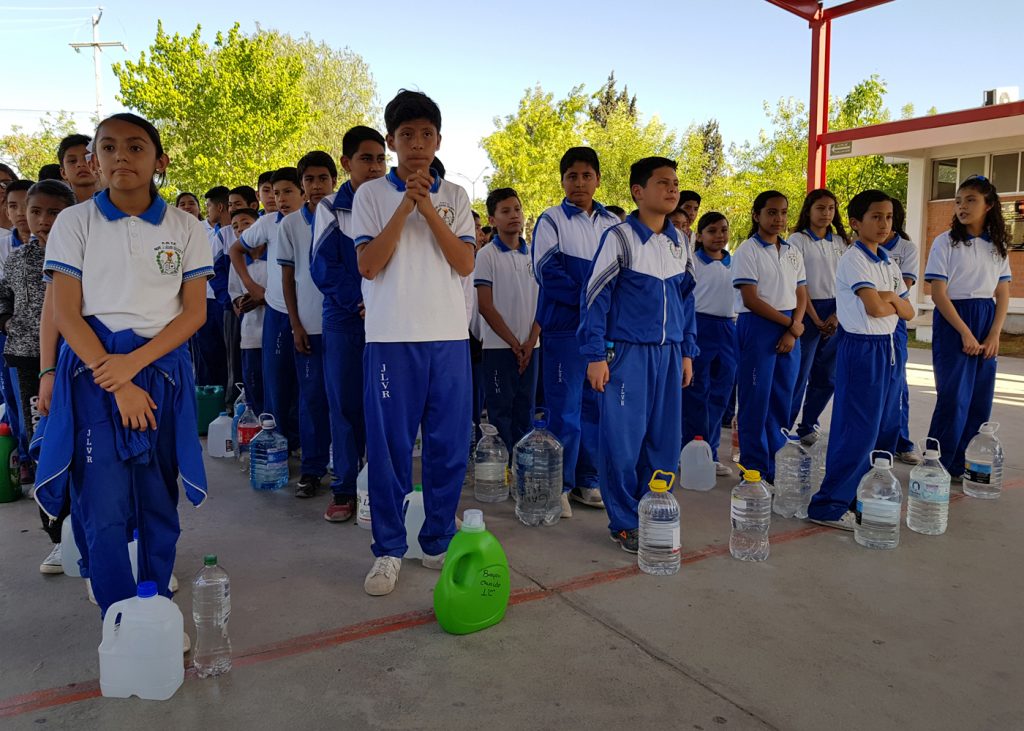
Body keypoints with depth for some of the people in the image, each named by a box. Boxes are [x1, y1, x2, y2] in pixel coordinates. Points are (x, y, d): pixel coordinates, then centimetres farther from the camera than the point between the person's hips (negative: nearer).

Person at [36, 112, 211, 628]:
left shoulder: (186, 228, 4)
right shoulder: (74, 222, 2)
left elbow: (195, 312, 0)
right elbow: (66, 315, -3)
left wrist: (133, 363, -13)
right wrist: (117, 385, -13)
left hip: (162, 368, 1)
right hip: (94, 370, -1)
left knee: (159, 503, 6)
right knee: (105, 510, -4)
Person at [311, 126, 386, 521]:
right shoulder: (331, 208, 5)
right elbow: (323, 267, -1)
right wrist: (359, 302, -14)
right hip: (343, 318, 0)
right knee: (345, 403, 3)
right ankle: (345, 489, 12)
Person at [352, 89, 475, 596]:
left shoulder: (454, 196, 11)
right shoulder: (372, 194, 5)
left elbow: (465, 263, 0)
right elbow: (368, 265, -6)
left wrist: (428, 207, -8)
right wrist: (406, 204, -10)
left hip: (449, 336, 3)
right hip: (391, 336, -2)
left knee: (449, 445, 6)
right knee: (389, 446, 1)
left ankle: (439, 541, 21)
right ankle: (388, 550, 14)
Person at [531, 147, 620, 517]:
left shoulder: (613, 223, 14)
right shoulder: (551, 220, 0)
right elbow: (547, 270, -9)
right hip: (566, 326, -5)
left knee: (596, 405, 9)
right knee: (565, 409, -3)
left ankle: (588, 481, 20)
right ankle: (560, 486, 7)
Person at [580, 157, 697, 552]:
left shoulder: (680, 242, 12)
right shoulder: (619, 237, -6)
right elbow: (595, 298, -7)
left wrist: (687, 352, 15)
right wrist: (596, 356, -11)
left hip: (669, 353, 6)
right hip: (627, 353, -6)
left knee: (664, 439, 8)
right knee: (624, 441, -3)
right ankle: (625, 523, 11)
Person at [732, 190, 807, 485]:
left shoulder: (792, 253, 13)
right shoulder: (748, 250, -6)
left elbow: (801, 295, 11)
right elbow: (751, 299, -12)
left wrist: (793, 330, -5)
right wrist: (790, 323, -10)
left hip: (790, 330, 6)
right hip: (758, 327, -6)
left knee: (782, 401, 9)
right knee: (756, 400, -2)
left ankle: (778, 468, 19)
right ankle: (755, 468, 8)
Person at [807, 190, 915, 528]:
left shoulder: (888, 262, 15)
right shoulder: (853, 259, -12)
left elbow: (908, 311, 13)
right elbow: (874, 308, -23)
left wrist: (892, 299, -8)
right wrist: (894, 304, -2)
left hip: (888, 348, 9)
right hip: (861, 348, -9)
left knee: (885, 428, 13)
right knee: (857, 431, -8)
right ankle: (829, 505, -2)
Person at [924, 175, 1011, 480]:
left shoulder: (997, 246, 9)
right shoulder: (945, 242, -4)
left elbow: (1003, 294, 9)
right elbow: (938, 294, -9)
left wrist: (994, 335, -4)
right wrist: (965, 333, -14)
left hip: (987, 323, 5)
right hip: (953, 321, -5)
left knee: (980, 398, 5)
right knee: (954, 397, -8)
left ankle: (964, 466, 16)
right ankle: (936, 466, 3)